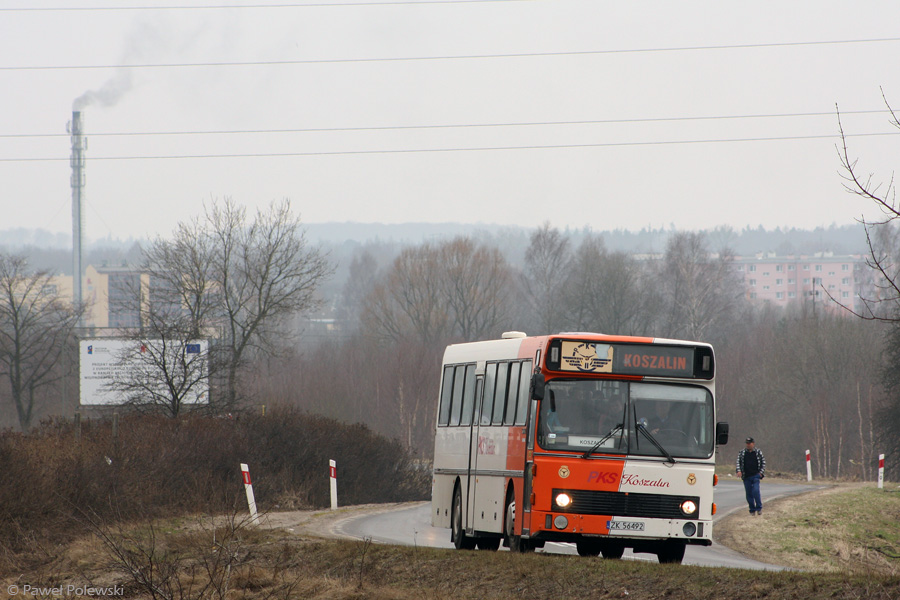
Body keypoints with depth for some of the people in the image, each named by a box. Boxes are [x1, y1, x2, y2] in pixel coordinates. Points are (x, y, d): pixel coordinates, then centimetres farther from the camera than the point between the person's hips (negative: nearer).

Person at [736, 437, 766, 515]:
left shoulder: (758, 452, 5)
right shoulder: (742, 453, 9)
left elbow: (763, 462, 8)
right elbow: (738, 462, 6)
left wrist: (761, 472, -3)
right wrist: (739, 471, -11)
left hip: (755, 475, -3)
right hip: (746, 476, 3)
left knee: (756, 491, -17)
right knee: (749, 494, 3)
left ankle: (759, 508, -5)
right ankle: (752, 510, 13)